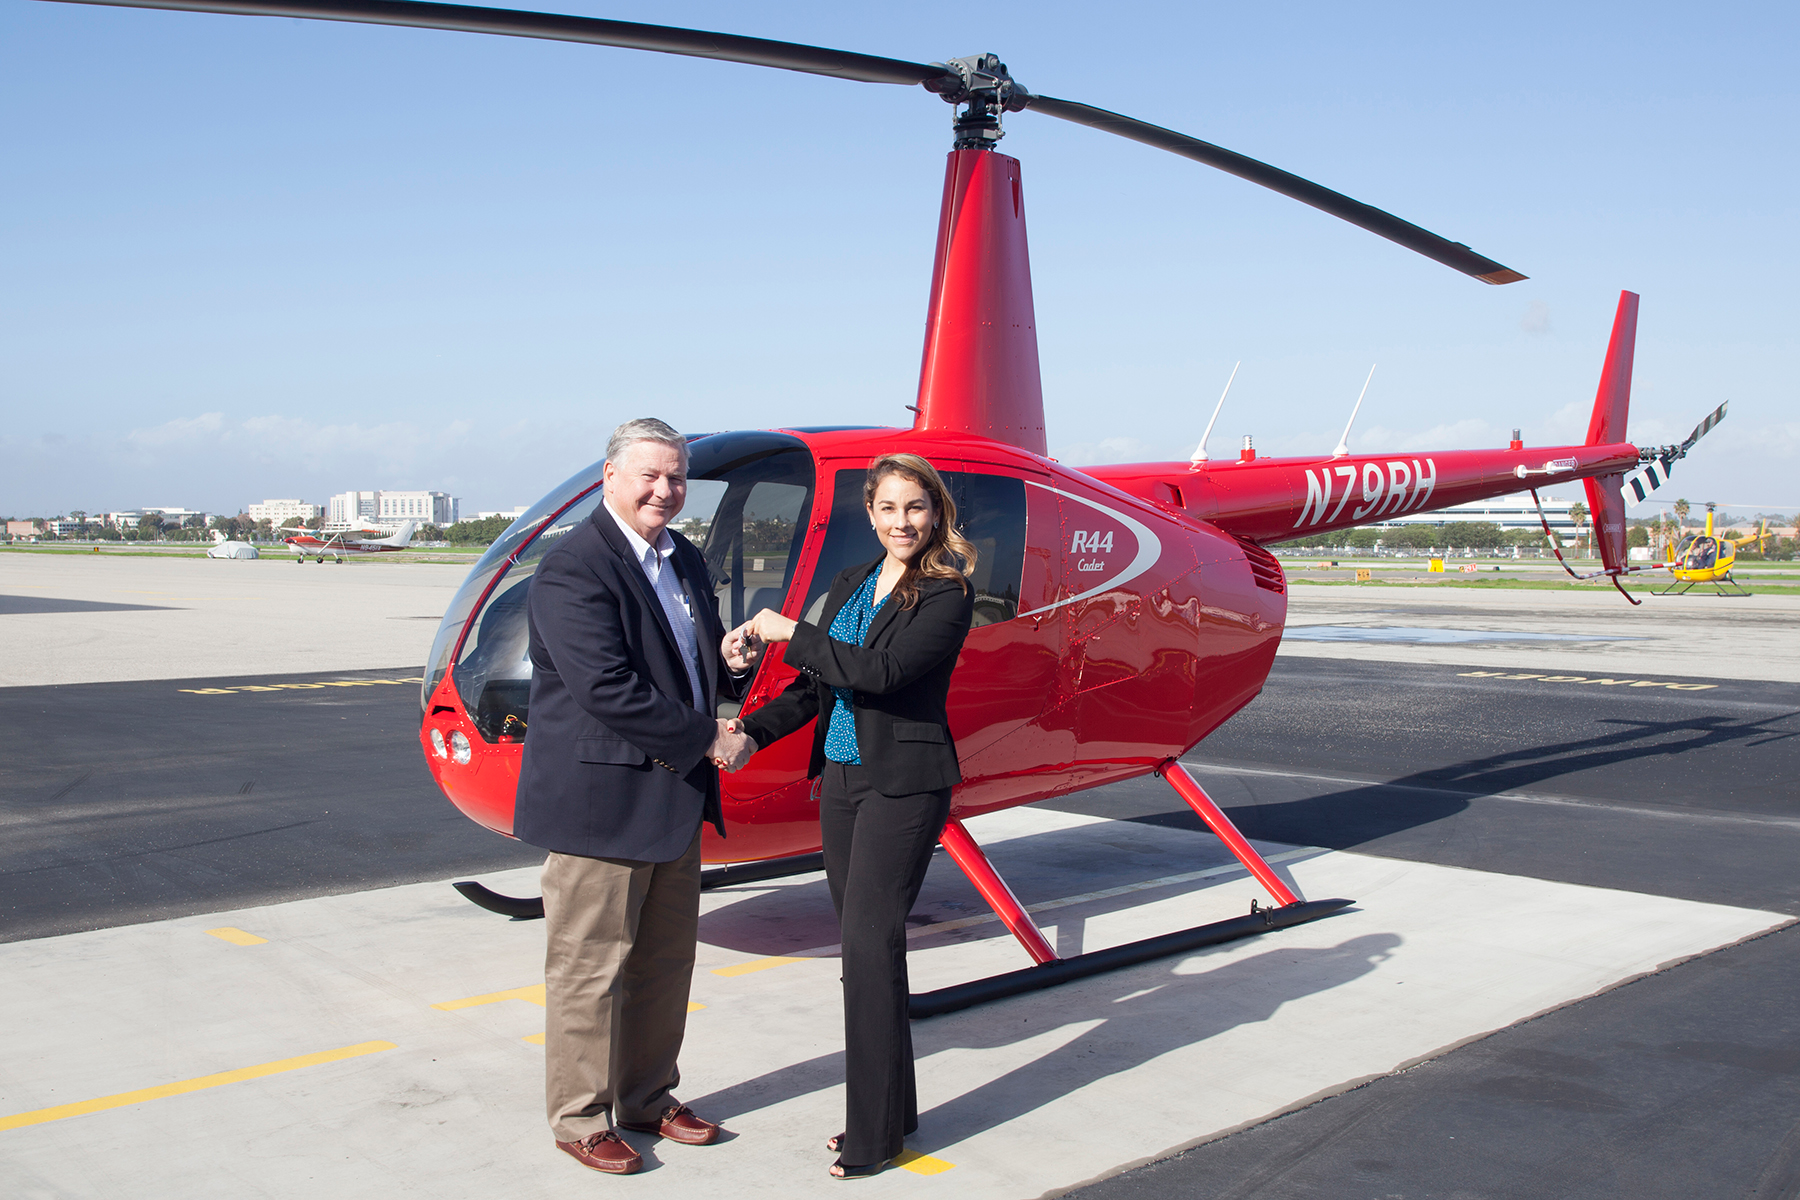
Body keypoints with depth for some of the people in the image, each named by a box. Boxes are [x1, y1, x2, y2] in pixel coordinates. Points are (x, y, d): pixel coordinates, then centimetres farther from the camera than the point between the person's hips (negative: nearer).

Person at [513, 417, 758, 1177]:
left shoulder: (685, 561, 12)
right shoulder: (574, 569, -16)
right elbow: (608, 689, -24)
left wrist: (726, 659, -1)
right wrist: (708, 738, -18)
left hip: (674, 799, 9)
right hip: (599, 800, -8)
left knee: (666, 963, 17)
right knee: (590, 970, 4)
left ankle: (647, 1098, 32)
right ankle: (580, 1118, 20)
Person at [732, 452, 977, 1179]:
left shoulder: (947, 595, -9)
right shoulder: (851, 585, 13)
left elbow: (881, 670, -22)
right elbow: (814, 687, 15)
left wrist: (790, 632, -15)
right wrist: (750, 733, 1)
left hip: (902, 785, -7)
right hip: (841, 778, 7)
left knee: (870, 946, -8)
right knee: (864, 946, 11)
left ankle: (873, 1132, 3)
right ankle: (892, 1110, 23)